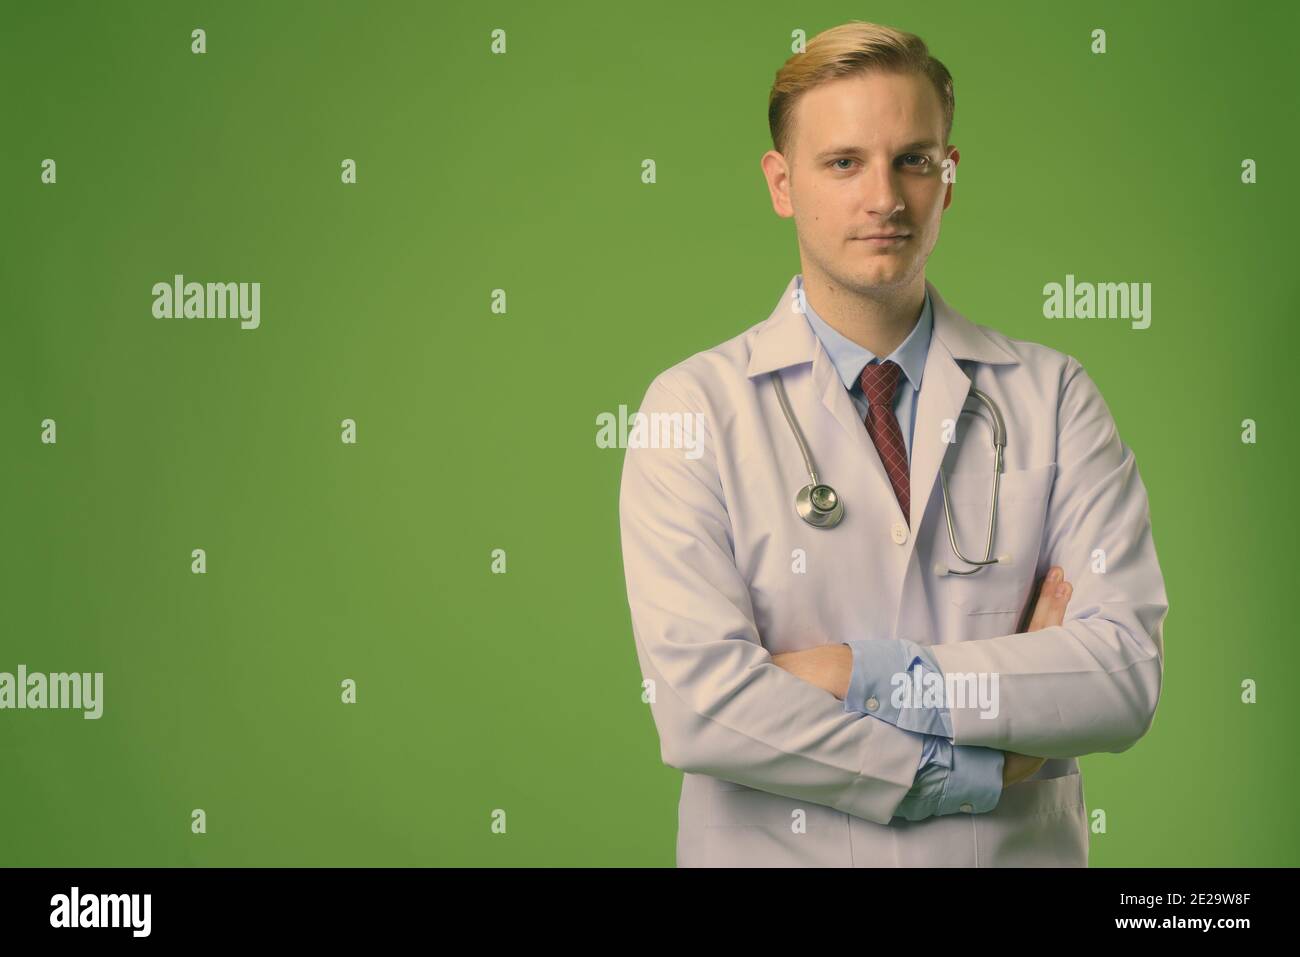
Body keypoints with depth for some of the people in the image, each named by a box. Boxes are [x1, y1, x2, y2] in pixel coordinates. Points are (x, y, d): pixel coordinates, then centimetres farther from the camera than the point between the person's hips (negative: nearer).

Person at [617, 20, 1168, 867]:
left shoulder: (1051, 397, -4)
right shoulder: (693, 408, -10)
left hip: (1018, 853, 2)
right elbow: (701, 708, -20)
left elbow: (1125, 676, -13)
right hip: (776, 853, -1)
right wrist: (982, 773, -16)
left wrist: (863, 672, -19)